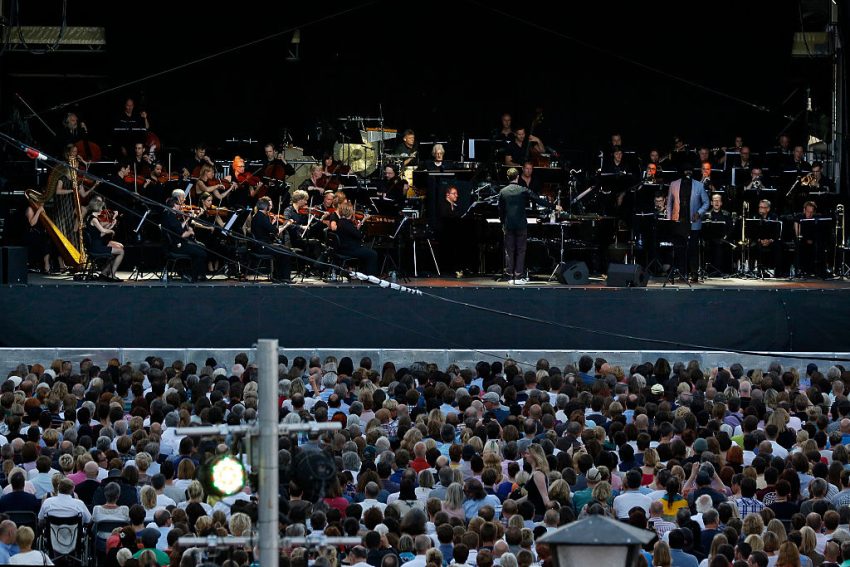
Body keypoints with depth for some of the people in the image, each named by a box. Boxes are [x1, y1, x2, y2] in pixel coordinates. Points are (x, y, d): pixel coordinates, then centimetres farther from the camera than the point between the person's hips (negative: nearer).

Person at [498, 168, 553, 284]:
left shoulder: (503, 192, 1)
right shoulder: (523, 191, -7)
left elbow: (500, 210, 8)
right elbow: (538, 200, -3)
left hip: (508, 225, 2)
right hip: (521, 225, -2)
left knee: (509, 252, 8)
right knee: (520, 251, 2)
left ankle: (510, 276, 8)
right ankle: (519, 277, -1)